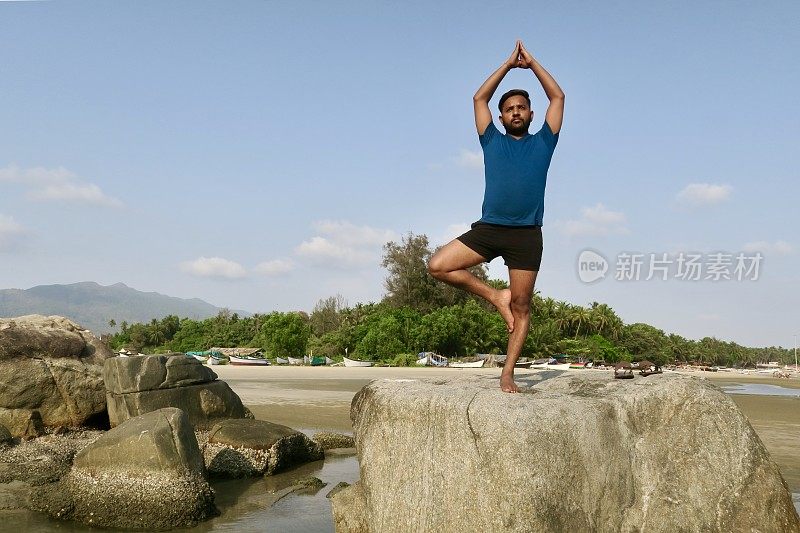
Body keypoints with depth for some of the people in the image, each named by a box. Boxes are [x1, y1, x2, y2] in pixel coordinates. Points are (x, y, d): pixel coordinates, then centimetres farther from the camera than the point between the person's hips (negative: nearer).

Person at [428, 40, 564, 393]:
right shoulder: (492, 141, 18)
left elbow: (557, 97, 15)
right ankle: (495, 296, 2)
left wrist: (531, 63, 20)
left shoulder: (542, 142, 16)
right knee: (437, 266, -14)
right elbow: (479, 98, 18)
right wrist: (508, 64, 22)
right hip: (487, 228, 2)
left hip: (526, 235, -1)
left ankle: (507, 374, 5)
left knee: (521, 307, -2)